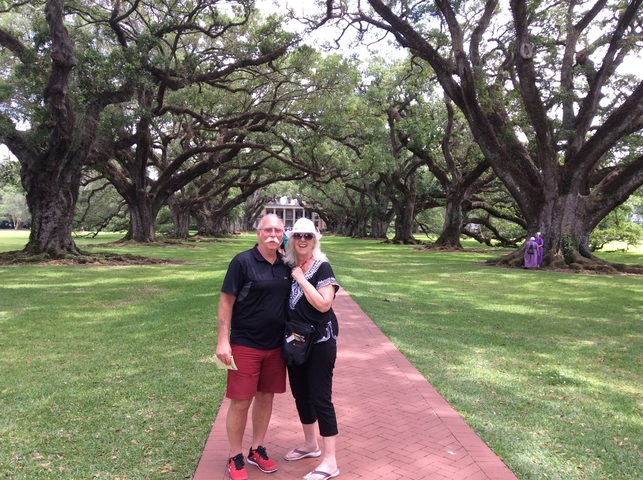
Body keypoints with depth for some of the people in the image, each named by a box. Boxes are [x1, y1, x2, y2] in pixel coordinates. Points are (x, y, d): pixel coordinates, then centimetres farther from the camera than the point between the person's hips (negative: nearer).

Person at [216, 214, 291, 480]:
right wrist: (223, 340, -14)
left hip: (276, 345, 5)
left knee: (266, 397, 14)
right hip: (245, 345, -5)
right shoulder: (243, 262, -12)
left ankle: (257, 450, 32)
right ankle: (235, 458, 21)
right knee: (241, 402, 2)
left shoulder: (286, 265, 2)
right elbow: (226, 302, -10)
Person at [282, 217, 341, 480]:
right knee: (300, 393, 17)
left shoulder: (322, 267, -12)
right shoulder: (289, 266, 6)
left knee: (320, 397, -3)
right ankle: (310, 444, 37)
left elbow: (324, 304, -23)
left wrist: (302, 279, -20)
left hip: (320, 341, -7)